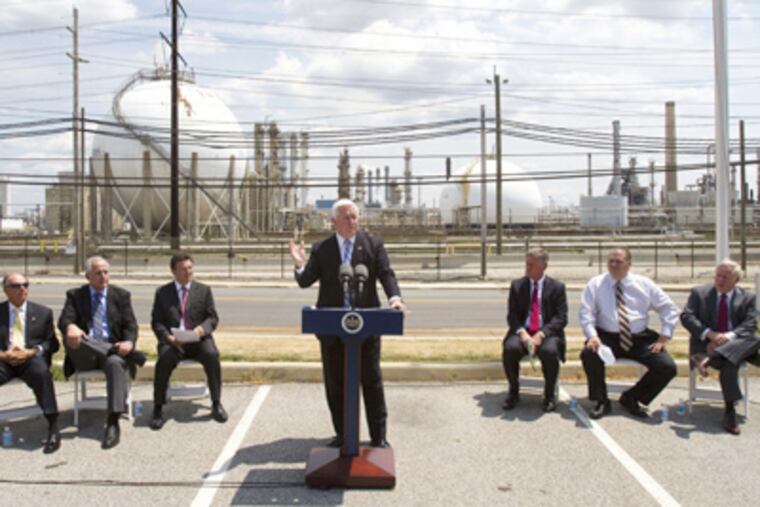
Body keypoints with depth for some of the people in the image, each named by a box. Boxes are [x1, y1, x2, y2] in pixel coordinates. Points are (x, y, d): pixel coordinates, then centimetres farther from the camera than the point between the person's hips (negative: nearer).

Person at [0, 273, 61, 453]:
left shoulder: (43, 312, 16)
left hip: (32, 358, -1)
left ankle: (53, 427, -35)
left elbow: (52, 343, 9)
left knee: (41, 372, -37)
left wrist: (31, 352, -10)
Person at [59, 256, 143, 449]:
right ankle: (131, 355, -30)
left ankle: (113, 423, -41)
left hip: (113, 348, -1)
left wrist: (129, 343, -21)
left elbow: (130, 325, 4)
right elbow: (64, 320, -6)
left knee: (116, 363, -36)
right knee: (72, 338, -33)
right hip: (84, 355, 1)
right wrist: (70, 327, -34)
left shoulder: (121, 295, 10)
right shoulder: (75, 295, 10)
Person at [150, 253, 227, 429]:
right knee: (164, 360, -32)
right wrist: (168, 337, -13)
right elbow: (156, 322, 7)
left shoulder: (204, 290, 11)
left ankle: (216, 404, -16)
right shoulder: (162, 293, 11)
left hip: (198, 339, 0)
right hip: (172, 340, 0)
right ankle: (158, 409, -16)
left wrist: (202, 329, -16)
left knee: (212, 355, -31)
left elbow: (213, 318, 7)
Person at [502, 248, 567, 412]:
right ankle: (514, 392, -6)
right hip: (523, 332, 2)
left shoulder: (557, 287, 4)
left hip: (547, 333, -2)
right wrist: (522, 333, -17)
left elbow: (561, 318, -3)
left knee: (549, 351, -35)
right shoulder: (517, 285, 9)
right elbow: (511, 315, 5)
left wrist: (541, 334, -19)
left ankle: (549, 395, -8)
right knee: (509, 349, -31)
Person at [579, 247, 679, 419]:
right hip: (608, 337, -2)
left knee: (668, 367, -18)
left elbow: (670, 309, 10)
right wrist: (592, 336, -19)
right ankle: (602, 401, -8)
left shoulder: (644, 284, 7)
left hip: (640, 339, 2)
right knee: (588, 354, -33)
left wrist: (663, 337, 0)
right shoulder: (596, 284, 4)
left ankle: (631, 398, 7)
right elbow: (586, 313, -2)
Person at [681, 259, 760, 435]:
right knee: (728, 362, -35)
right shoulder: (699, 293, 7)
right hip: (706, 343, -3)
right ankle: (730, 411, -34)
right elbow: (686, 317, -4)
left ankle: (708, 358, -45)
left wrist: (728, 336, -23)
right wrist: (709, 334, -21)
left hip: (737, 344, 3)